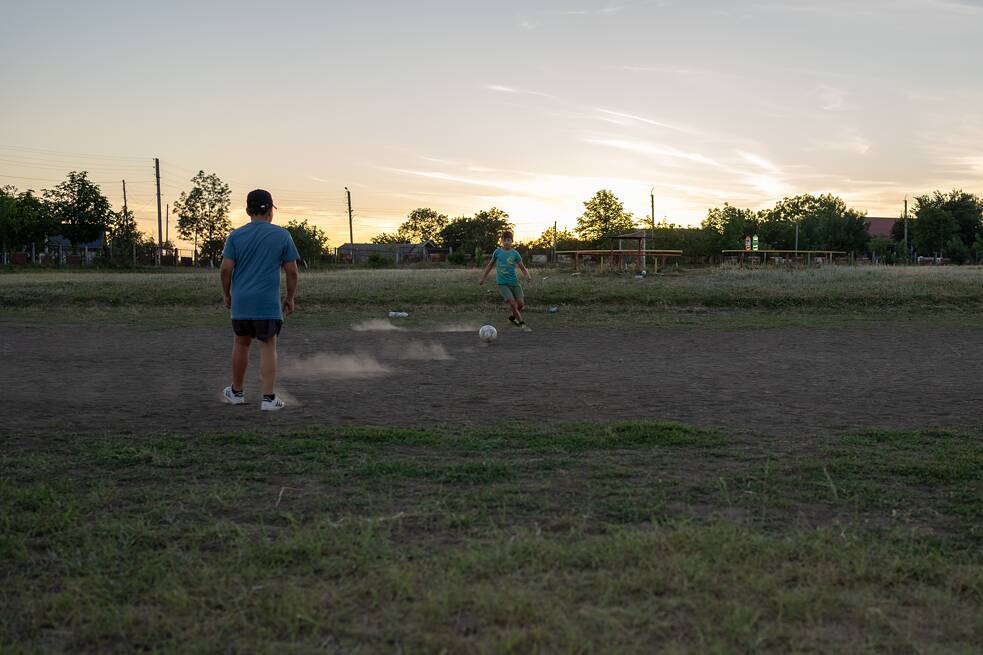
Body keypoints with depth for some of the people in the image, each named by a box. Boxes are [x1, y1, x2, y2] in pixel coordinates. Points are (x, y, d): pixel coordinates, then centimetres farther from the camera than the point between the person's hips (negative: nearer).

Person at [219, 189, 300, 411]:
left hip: (240, 301, 2)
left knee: (241, 344, 17)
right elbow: (292, 271, -1)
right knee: (268, 347, 1)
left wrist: (227, 295, 11)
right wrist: (290, 298, 10)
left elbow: (225, 269, -2)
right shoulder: (282, 235, 0)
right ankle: (269, 398, -3)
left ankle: (236, 392, 29)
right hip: (268, 303, -2)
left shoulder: (236, 236, 2)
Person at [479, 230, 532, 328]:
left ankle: (512, 316, 28)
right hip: (502, 283, -2)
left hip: (514, 282, 2)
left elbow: (522, 268, 3)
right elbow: (490, 264, 14)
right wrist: (483, 277, 18)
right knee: (512, 303, -14)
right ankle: (521, 322, 2)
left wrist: (527, 275, -17)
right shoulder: (498, 251, 2)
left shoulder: (515, 254, 1)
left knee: (520, 303, -2)